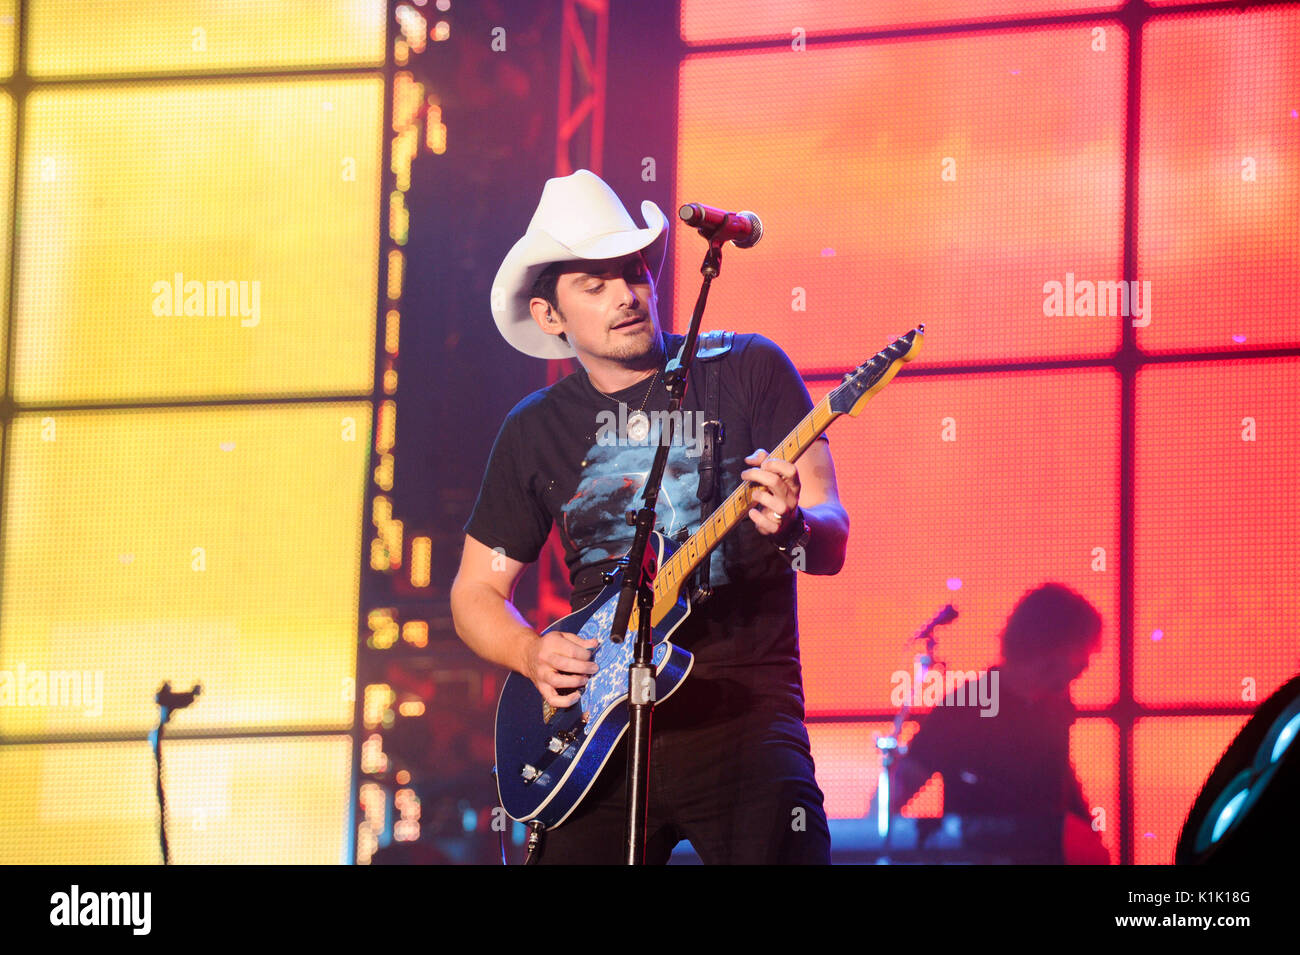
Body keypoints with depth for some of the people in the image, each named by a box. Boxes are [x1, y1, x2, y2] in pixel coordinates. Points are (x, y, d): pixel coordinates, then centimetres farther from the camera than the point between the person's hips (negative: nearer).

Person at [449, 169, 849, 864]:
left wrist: (790, 527, -25)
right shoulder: (535, 432, 11)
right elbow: (476, 592, 18)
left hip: (744, 709, -3)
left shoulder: (749, 370, 3)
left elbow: (832, 541, -2)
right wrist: (533, 655, -2)